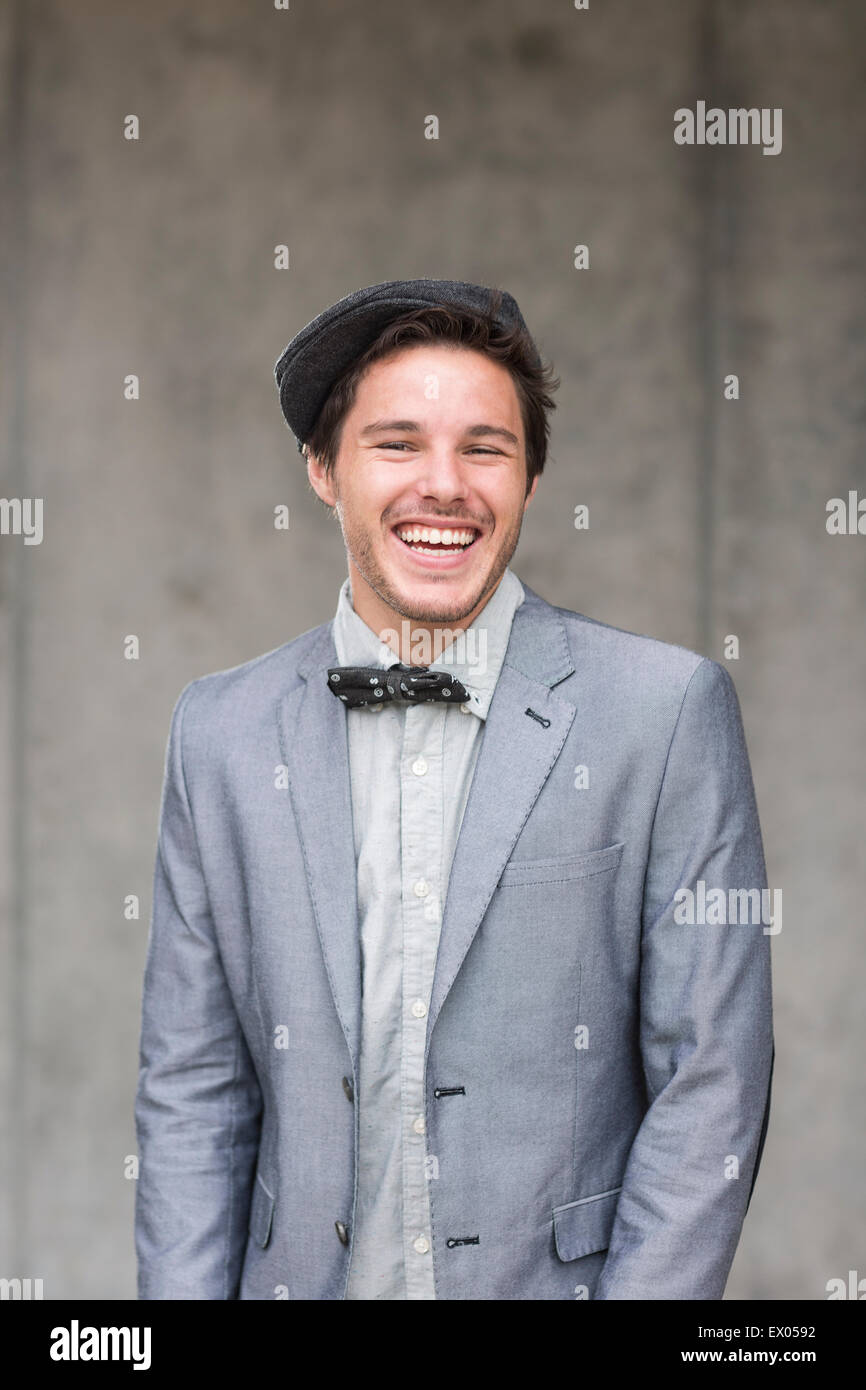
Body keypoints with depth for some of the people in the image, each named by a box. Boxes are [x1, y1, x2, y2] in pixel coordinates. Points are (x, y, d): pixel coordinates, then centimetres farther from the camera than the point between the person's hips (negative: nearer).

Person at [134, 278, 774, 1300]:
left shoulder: (670, 709, -7)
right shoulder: (219, 731, 1)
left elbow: (708, 1081, -7)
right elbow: (192, 1092, 4)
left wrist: (645, 1296, -14)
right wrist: (187, 1296, -5)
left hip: (562, 1278, -2)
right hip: (303, 1276, 2)